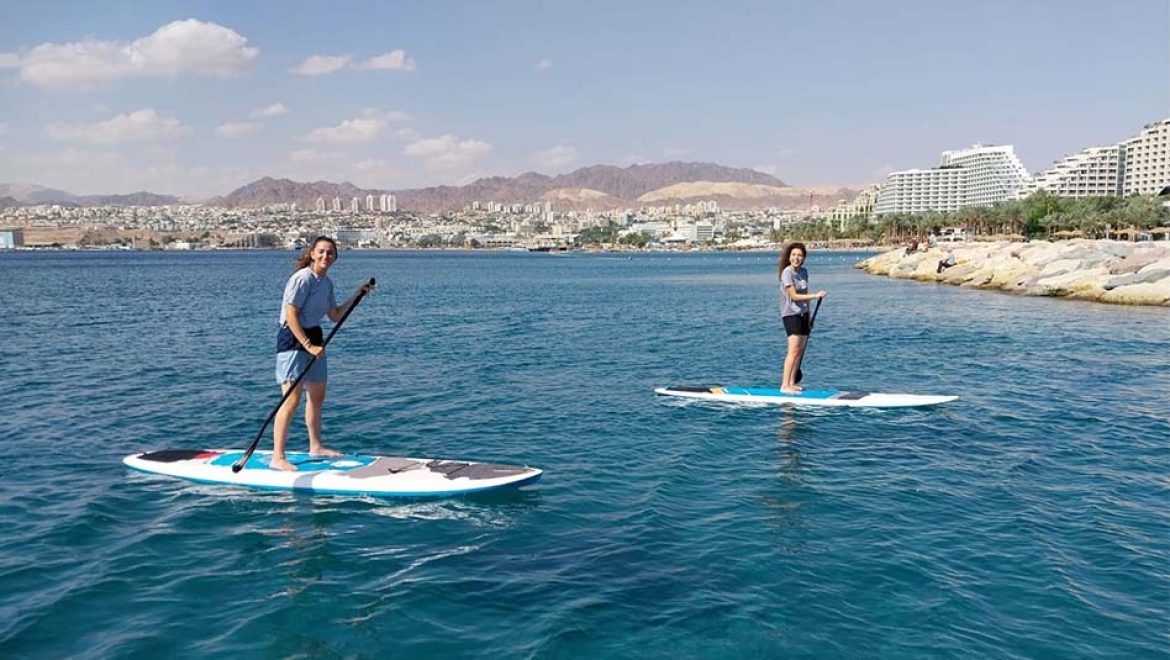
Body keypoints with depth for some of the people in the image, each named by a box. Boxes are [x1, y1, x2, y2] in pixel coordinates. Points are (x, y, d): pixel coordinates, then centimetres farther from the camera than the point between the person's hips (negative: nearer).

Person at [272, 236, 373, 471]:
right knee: (292, 400, -14)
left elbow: (335, 316, 20)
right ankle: (277, 458, -12)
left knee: (317, 396, 17)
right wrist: (307, 345, -24)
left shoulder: (327, 282, 10)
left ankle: (316, 446, 33)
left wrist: (356, 295, 12)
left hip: (314, 337, 9)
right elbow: (291, 315, -21)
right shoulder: (303, 278, -16)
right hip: (293, 339, -9)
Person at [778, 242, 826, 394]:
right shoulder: (787, 273, -13)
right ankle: (785, 385, -12)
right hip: (791, 314, -8)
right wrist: (816, 296, -19)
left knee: (800, 351, 8)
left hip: (803, 314, 8)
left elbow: (805, 295, 15)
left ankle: (792, 383, 14)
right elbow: (794, 296, -17)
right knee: (793, 351, -13)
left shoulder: (803, 272, 10)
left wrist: (808, 317, 15)